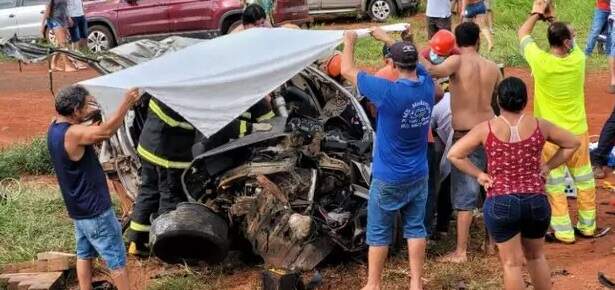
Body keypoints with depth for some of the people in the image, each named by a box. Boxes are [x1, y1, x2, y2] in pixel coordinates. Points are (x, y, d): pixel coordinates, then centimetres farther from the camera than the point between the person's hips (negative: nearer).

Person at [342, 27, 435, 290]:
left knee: (379, 233, 9)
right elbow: (413, 60, 14)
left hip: (388, 178, -5)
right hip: (418, 176, 5)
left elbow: (348, 71, -13)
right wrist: (386, 38, 23)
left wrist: (349, 42, 4)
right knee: (415, 228, 15)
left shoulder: (388, 92, -24)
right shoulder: (426, 84, -8)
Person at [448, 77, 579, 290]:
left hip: (501, 204, -2)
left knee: (512, 263, 5)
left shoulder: (486, 129, -5)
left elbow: (454, 154, -6)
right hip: (536, 201, 3)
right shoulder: (540, 126, 1)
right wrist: (547, 166, 13)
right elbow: (572, 144, 14)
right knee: (536, 257, 22)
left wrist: (478, 174, 1)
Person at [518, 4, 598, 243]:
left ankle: (564, 231, 14)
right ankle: (587, 225, 31)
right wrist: (552, 17, 10)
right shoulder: (578, 59, -13)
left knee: (554, 184, 9)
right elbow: (570, 39, 11)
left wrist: (537, 13, 10)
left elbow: (522, 33, -2)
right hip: (577, 131, 3)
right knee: (584, 179, 19)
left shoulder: (540, 61, -20)